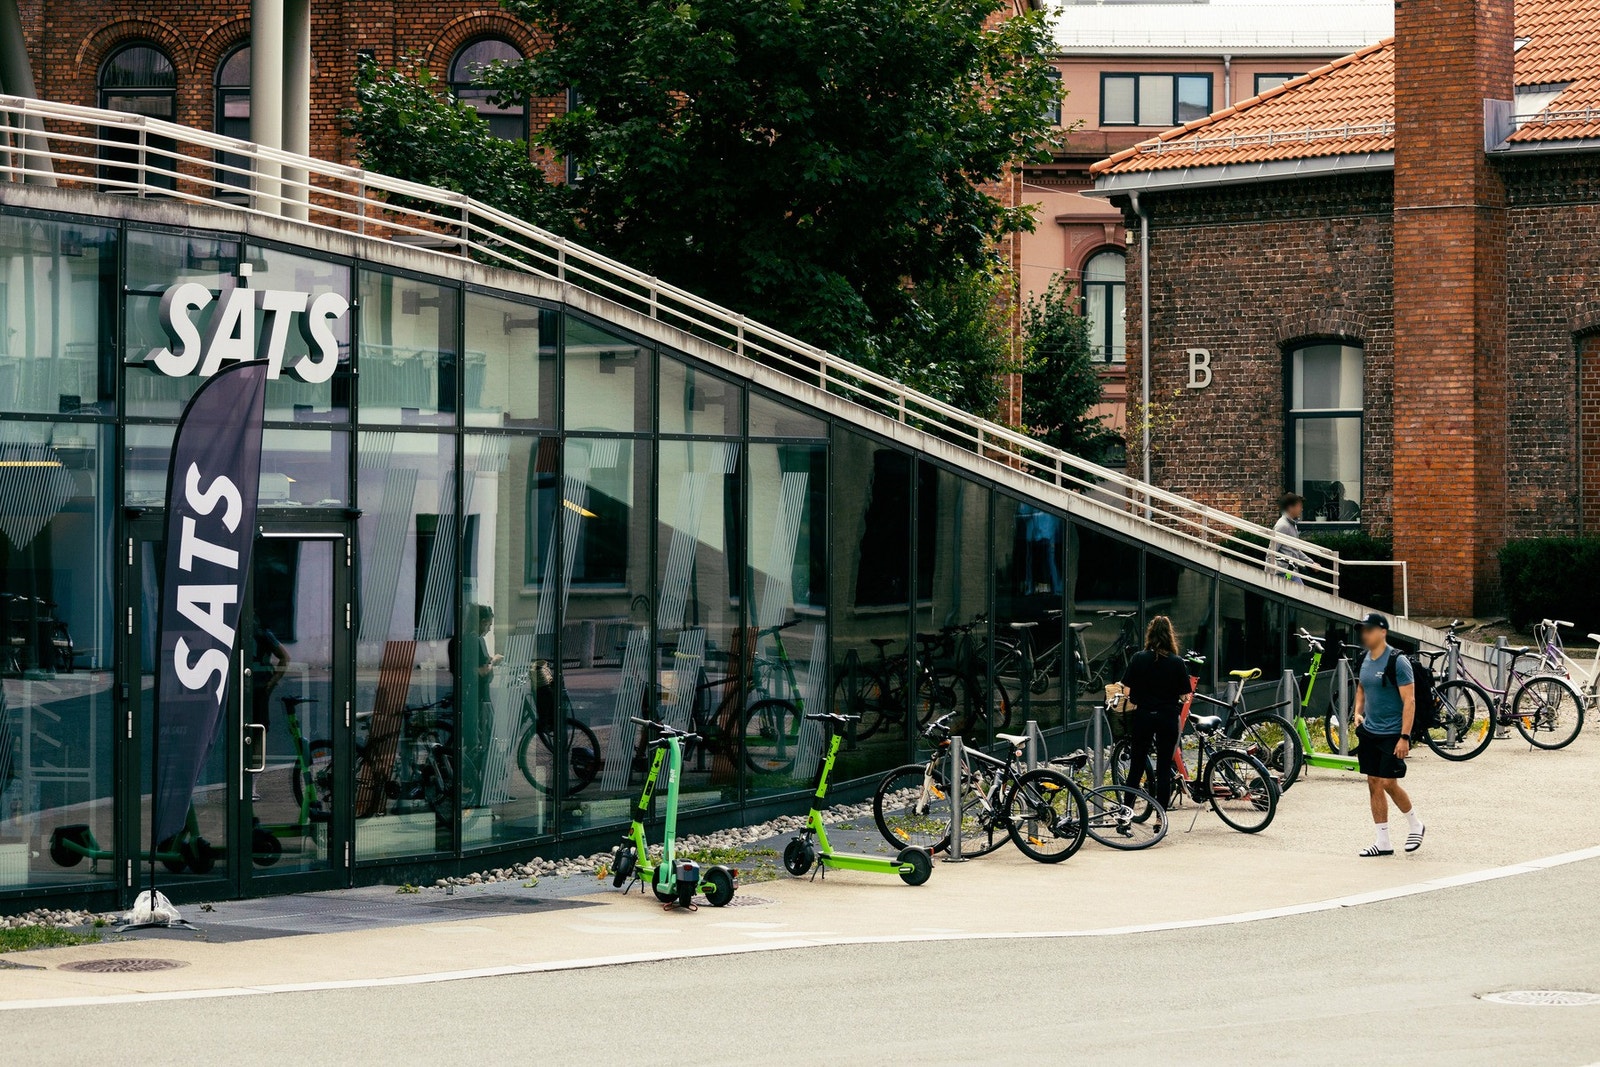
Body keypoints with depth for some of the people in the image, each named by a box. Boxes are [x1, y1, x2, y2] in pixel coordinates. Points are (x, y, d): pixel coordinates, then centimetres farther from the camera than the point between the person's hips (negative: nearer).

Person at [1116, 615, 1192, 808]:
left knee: (1136, 766, 11)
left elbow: (1127, 689, -3)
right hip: (1168, 717, -1)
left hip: (1142, 716, 1)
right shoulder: (1177, 662, -6)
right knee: (1164, 768, 5)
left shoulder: (1138, 659, -5)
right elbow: (1184, 695, -3)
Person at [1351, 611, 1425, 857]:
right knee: (1374, 784, 6)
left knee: (1389, 783, -8)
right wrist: (1358, 712, 7)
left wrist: (1405, 737, -22)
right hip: (1369, 732, 7)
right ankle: (1383, 841, 11)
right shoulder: (1366, 660, 8)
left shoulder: (1397, 662, -15)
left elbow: (1409, 701, -17)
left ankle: (1415, 825, 17)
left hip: (1392, 734, -7)